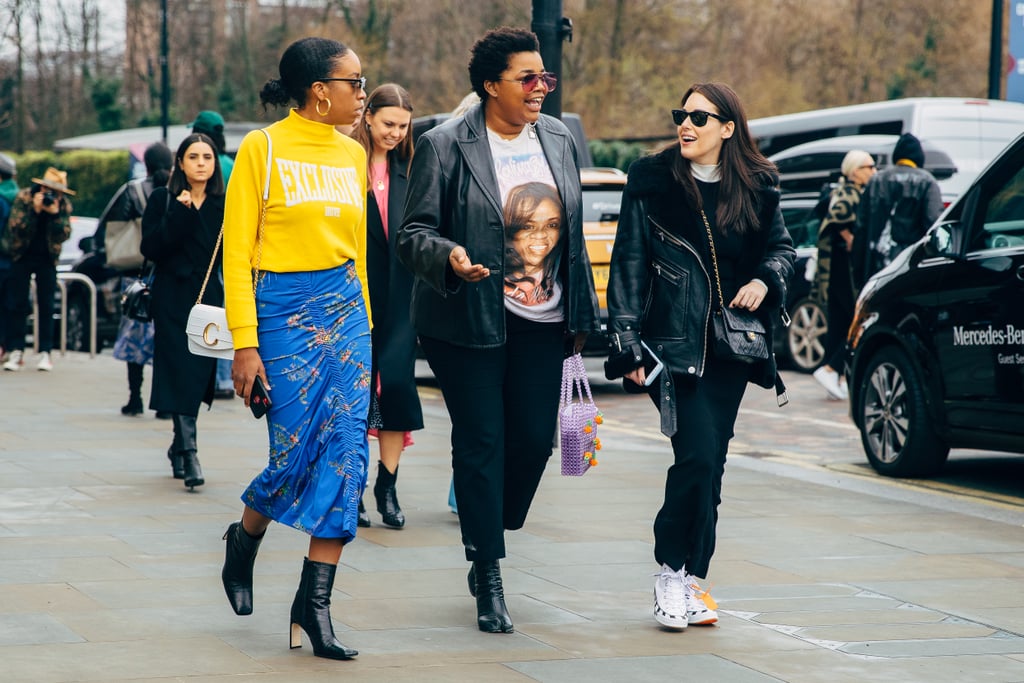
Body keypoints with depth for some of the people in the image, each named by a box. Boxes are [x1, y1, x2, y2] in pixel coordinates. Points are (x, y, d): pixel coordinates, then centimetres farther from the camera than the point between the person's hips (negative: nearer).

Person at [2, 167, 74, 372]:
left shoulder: (64, 205, -6)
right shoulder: (23, 197, -11)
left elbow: (64, 235, -12)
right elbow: (14, 227, -18)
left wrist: (55, 214, -26)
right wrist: (34, 210, -28)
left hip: (47, 258, 1)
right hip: (22, 255, -1)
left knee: (46, 306, -1)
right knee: (17, 303, -3)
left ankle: (45, 352, 1)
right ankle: (16, 351, -1)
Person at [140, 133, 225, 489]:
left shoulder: (224, 204, 8)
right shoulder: (163, 200, 2)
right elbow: (150, 248, -9)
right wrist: (178, 213, -15)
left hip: (210, 299, 3)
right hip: (174, 300, -3)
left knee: (200, 373, 6)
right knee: (181, 373, -11)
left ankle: (179, 446, 23)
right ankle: (188, 453, -17)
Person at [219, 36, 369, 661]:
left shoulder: (352, 154, 11)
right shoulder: (263, 149, -5)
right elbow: (237, 252, -6)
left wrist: (365, 327, 19)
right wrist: (245, 344, -11)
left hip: (346, 309, 5)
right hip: (284, 311, -5)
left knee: (345, 452, -5)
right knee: (298, 450, -7)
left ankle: (315, 602, -1)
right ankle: (243, 541, 26)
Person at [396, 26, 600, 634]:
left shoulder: (560, 140, 9)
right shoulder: (445, 146, -7)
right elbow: (414, 232, -7)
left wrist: (582, 315, 14)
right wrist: (450, 257, -28)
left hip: (542, 320, 4)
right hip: (468, 319, -4)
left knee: (535, 440, 2)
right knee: (481, 445, -2)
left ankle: (490, 543, 27)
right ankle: (490, 583, 6)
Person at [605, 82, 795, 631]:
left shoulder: (757, 187, 7)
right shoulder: (651, 180, 0)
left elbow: (781, 246, 19)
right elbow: (629, 262, -1)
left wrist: (764, 280, -4)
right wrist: (626, 344, -8)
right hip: (672, 343, -3)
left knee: (711, 465, 5)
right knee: (698, 455, -15)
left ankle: (691, 579, 15)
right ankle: (671, 571, 0)